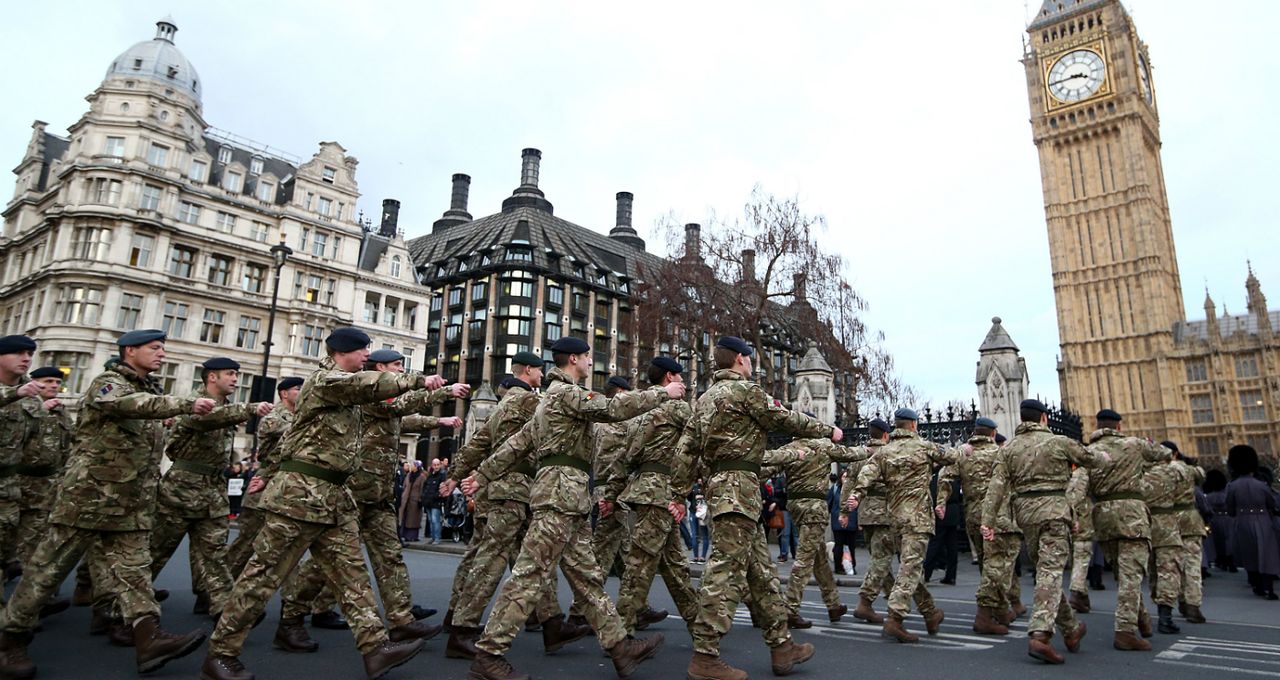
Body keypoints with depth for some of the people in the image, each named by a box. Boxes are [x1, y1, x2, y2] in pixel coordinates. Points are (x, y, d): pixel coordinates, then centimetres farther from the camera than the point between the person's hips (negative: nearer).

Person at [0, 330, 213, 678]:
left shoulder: (150, 391, 17)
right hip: (91, 490, -7)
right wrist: (187, 405, -43)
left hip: (131, 500, 7)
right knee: (52, 564, 2)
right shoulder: (108, 382, -7)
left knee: (131, 565, 0)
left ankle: (148, 636, -6)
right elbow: (128, 404, -32)